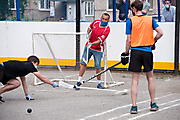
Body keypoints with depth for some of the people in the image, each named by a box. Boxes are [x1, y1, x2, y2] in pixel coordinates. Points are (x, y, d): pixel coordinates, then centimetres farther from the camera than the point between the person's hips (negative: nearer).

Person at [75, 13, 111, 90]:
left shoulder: (107, 29, -16)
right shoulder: (96, 22, -2)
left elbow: (100, 40, -24)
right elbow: (90, 27, 20)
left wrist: (92, 44, -37)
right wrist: (87, 34, 2)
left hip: (98, 49, -4)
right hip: (88, 46, 4)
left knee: (98, 67, -3)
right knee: (83, 63, -1)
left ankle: (99, 83, 15)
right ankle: (79, 81, 4)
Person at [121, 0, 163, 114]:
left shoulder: (130, 21, -3)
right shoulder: (150, 19, 4)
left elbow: (129, 40, -5)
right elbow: (160, 33, -2)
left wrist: (126, 53, 5)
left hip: (135, 51, -1)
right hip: (147, 52, 2)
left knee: (135, 80, 3)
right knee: (150, 78, 16)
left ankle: (134, 106, 0)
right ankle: (153, 104, 22)